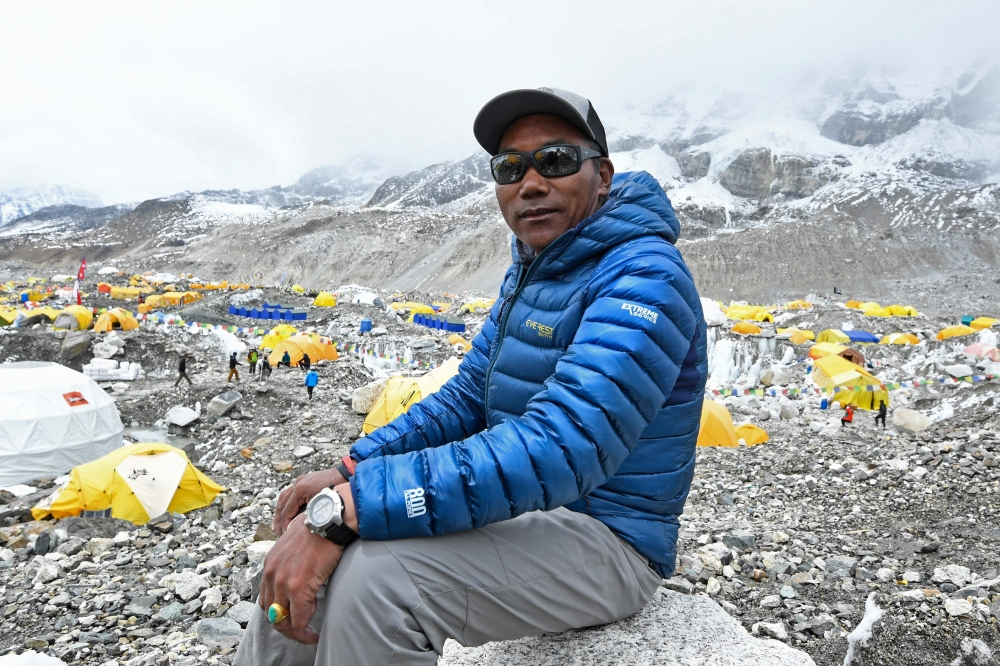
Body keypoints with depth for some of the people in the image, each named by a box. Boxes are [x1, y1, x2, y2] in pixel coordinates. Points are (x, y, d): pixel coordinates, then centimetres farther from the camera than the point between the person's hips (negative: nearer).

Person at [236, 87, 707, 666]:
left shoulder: (644, 278, -20)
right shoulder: (528, 272, 10)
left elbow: (561, 448, -33)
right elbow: (466, 398, 11)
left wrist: (344, 509, -34)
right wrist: (349, 472, -4)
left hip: (605, 536, -8)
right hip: (518, 508, 8)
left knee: (375, 572, -29)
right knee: (308, 559, 2)